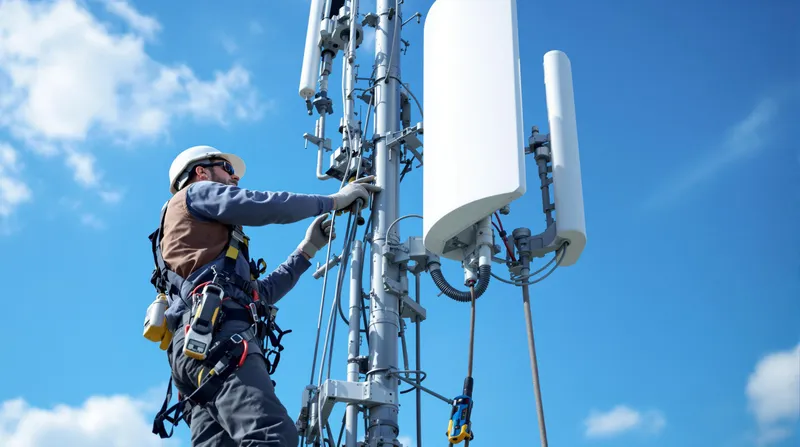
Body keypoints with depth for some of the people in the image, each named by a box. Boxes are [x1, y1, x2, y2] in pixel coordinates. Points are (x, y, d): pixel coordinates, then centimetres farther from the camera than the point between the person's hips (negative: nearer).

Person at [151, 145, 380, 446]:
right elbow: (268, 207, 1)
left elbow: (258, 293, 37)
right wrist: (334, 200, 13)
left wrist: (308, 249, 37)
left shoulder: (205, 239, 41)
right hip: (215, 331, -9)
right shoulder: (197, 193, 16)